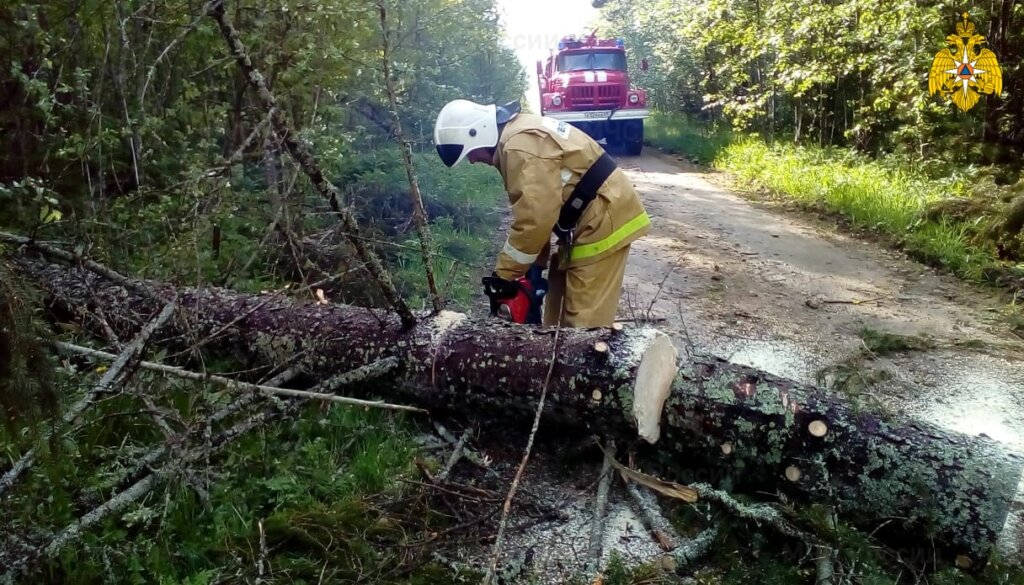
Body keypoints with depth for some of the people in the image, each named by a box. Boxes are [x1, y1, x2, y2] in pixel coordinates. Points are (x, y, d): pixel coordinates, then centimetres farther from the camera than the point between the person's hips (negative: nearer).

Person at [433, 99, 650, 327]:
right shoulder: (518, 134, 12)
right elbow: (535, 207, 14)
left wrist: (504, 273, -15)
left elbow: (534, 218, -27)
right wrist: (535, 264, 12)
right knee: (561, 307, 18)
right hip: (588, 221, 11)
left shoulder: (520, 145, -22)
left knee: (585, 320, -8)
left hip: (603, 220, -11)